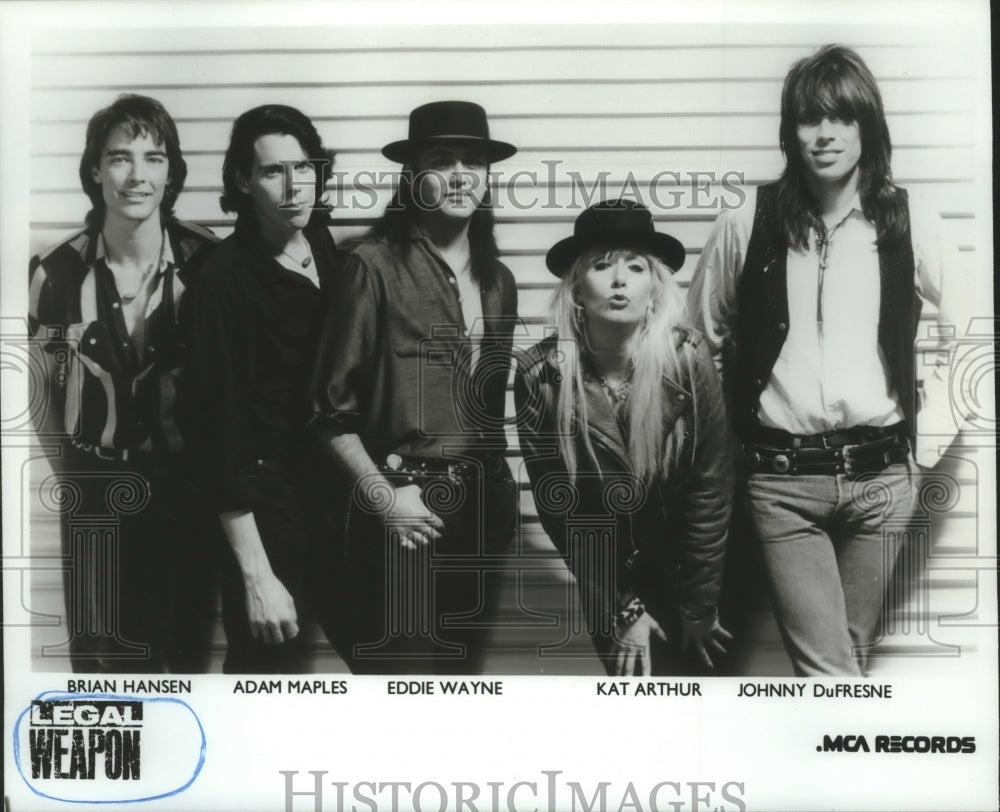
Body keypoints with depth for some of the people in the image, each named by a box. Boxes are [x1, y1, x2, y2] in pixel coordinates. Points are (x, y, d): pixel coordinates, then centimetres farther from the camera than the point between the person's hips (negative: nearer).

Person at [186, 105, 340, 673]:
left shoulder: (326, 247, 1)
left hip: (328, 490, 6)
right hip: (264, 500, -6)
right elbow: (221, 424, -19)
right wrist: (256, 575, -21)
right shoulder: (227, 277, -18)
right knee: (268, 660, 3)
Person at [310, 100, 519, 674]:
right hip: (404, 510, -6)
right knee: (398, 667, -1)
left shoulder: (498, 279, 10)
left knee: (464, 668, 16)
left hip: (481, 507, 6)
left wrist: (501, 491, 13)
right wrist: (382, 497, -11)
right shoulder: (376, 266, -9)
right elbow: (332, 406, -9)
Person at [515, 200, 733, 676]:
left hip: (680, 574, 0)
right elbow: (556, 506, -10)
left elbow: (710, 490, -11)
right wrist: (622, 611, -8)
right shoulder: (540, 376, -16)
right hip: (600, 586, 0)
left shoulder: (687, 359, -17)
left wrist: (698, 608, -8)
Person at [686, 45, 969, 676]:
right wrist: (729, 428, 7)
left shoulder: (908, 226, 1)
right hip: (781, 481, -1)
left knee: (852, 658, 12)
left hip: (880, 476, 2)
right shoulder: (747, 225, -1)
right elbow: (701, 338, 11)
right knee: (829, 673, -9)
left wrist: (933, 423, 7)